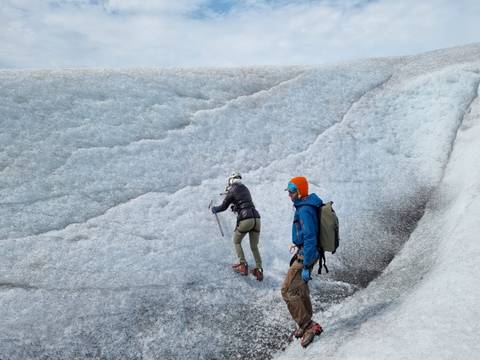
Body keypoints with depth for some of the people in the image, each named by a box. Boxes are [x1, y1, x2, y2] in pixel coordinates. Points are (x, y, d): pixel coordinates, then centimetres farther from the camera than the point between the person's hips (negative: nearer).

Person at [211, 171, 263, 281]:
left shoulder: (232, 192, 3)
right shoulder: (245, 189, 20)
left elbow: (223, 207, 12)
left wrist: (214, 209, 32)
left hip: (245, 220, -5)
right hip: (256, 219, 5)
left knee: (236, 242, 20)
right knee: (254, 247, 17)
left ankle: (243, 266, 13)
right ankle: (258, 270, 7)